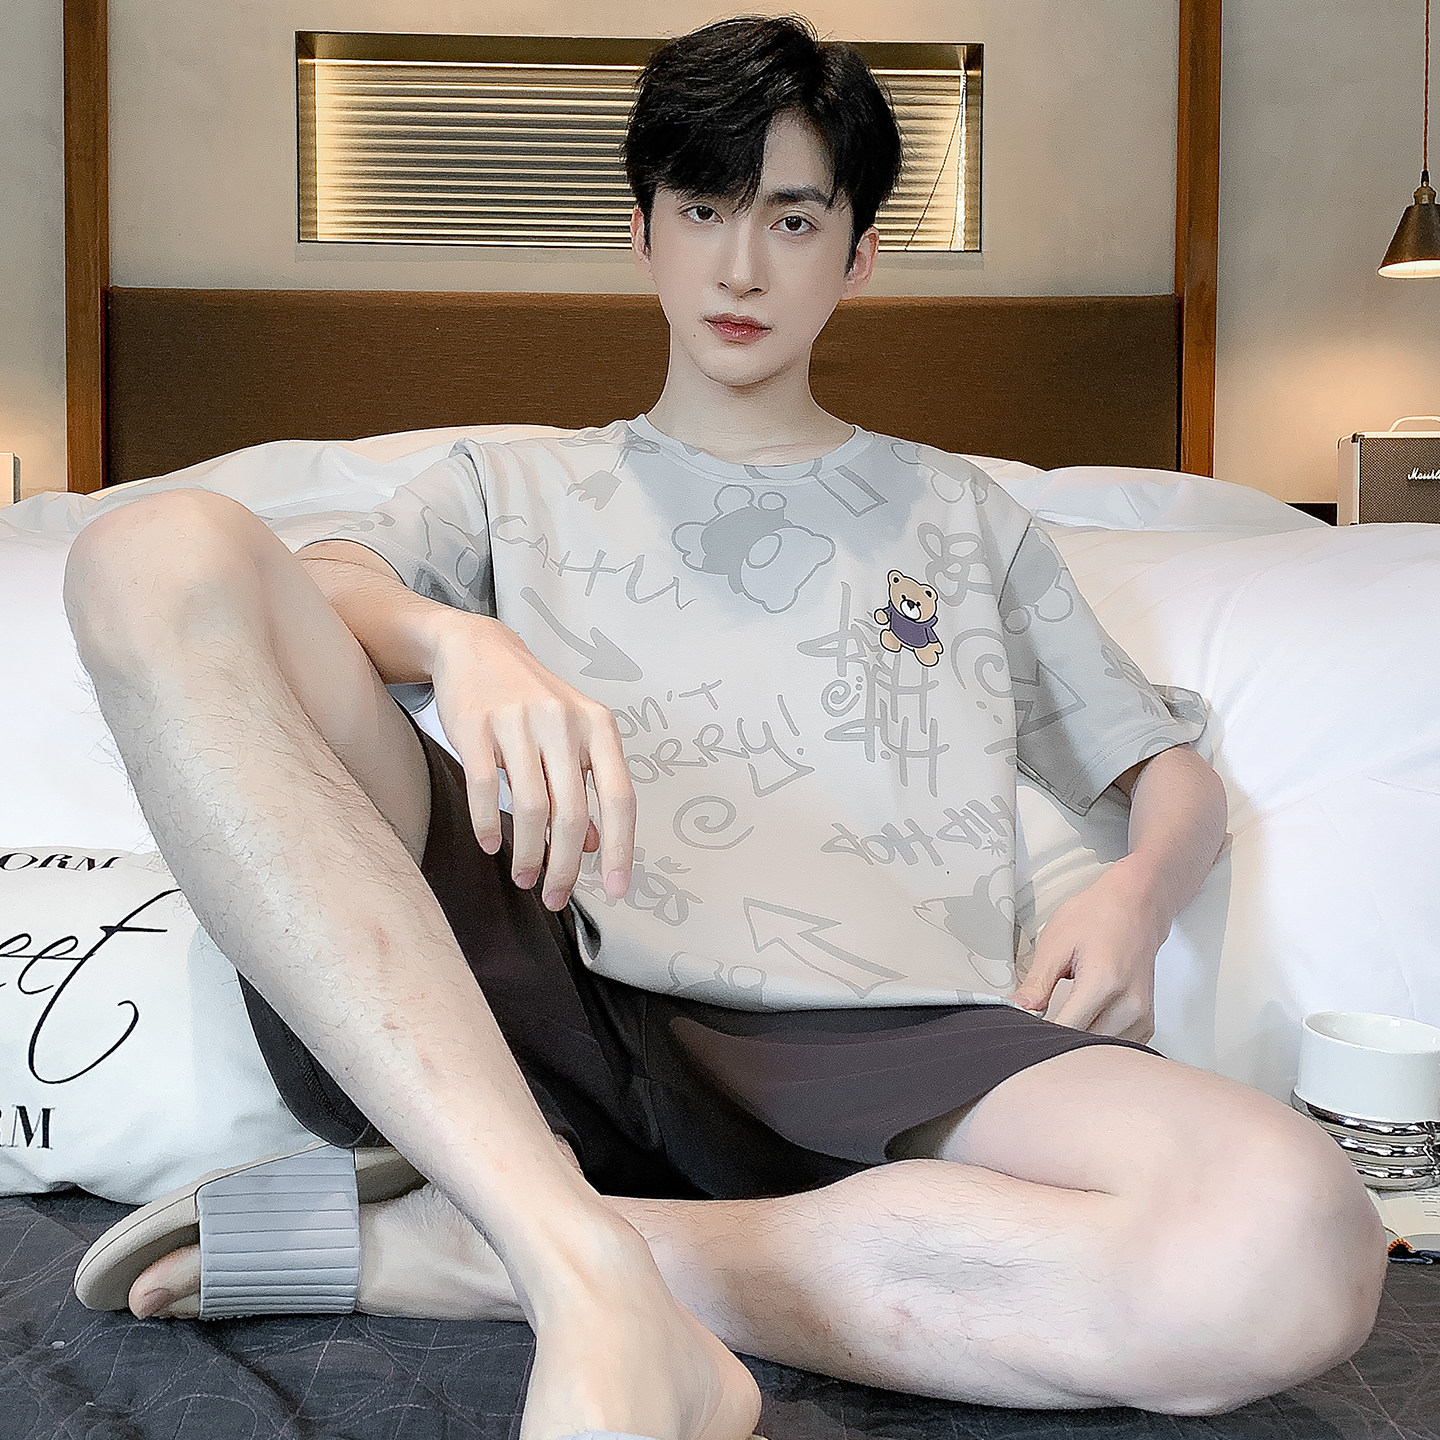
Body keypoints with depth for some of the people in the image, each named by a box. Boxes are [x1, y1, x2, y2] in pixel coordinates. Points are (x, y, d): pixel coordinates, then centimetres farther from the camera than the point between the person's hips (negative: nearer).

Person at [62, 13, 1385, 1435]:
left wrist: (1138, 889, 4)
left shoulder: (964, 516, 30)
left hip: (863, 1043, 1)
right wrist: (462, 640, -18)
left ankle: (446, 1250, -23)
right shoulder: (515, 485, 27)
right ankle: (591, 1286, -33)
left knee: (1295, 1245, -31)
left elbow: (1175, 770, 29)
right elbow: (316, 586, 6)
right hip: (530, 1007, 0)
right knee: (161, 550, -21)